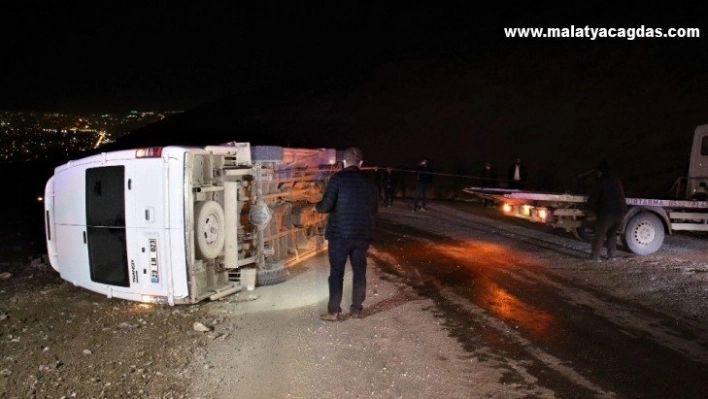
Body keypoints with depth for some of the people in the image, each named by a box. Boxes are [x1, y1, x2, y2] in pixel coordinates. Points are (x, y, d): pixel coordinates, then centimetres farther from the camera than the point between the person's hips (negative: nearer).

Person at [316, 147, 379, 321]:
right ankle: (356, 308, 22)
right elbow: (374, 209, 15)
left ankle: (334, 311, 10)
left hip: (340, 234, -4)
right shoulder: (369, 182, 6)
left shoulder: (338, 178, -8)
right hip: (362, 235, 4)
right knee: (359, 271, 14)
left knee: (336, 273, 5)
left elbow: (326, 206, -14)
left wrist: (317, 206, 8)